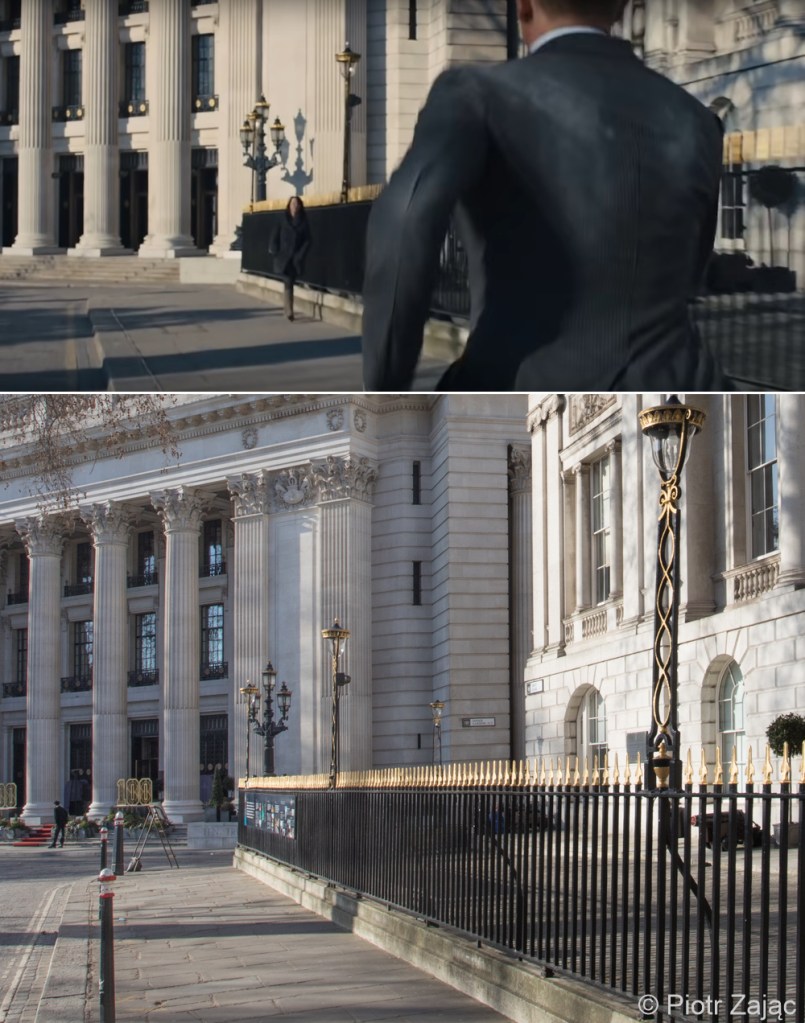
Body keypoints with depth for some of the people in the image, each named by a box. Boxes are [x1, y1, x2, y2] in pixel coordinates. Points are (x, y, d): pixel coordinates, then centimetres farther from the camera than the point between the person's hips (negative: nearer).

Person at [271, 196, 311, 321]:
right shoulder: (283, 221, 2)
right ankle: (289, 310, -24)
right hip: (284, 257, -1)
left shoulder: (304, 223, 3)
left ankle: (288, 309, 19)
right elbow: (275, 239, 5)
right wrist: (277, 254, -4)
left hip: (296, 258, 1)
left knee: (290, 282, 6)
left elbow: (307, 241, 1)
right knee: (288, 282, -15)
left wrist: (300, 255, -9)